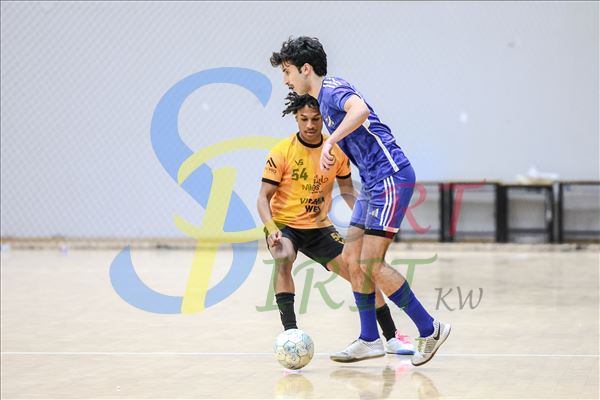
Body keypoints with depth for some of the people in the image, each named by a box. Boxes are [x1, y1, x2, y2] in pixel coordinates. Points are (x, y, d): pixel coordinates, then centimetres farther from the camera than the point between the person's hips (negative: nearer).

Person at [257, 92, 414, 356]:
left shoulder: (337, 151, -4)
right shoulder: (282, 152, -16)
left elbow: (347, 191, 9)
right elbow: (263, 198, -14)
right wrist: (272, 230, -30)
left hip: (319, 227, 3)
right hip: (284, 224, -3)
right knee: (284, 259, -35)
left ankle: (392, 337, 13)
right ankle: (290, 332, -33)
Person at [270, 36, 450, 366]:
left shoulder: (332, 88, -11)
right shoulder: (324, 100, 19)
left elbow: (360, 109, -34)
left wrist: (330, 142, -37)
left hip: (390, 177, -10)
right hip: (374, 182, 10)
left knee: (370, 264, -11)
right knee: (352, 259, 8)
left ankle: (429, 329, -2)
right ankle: (369, 339, 13)